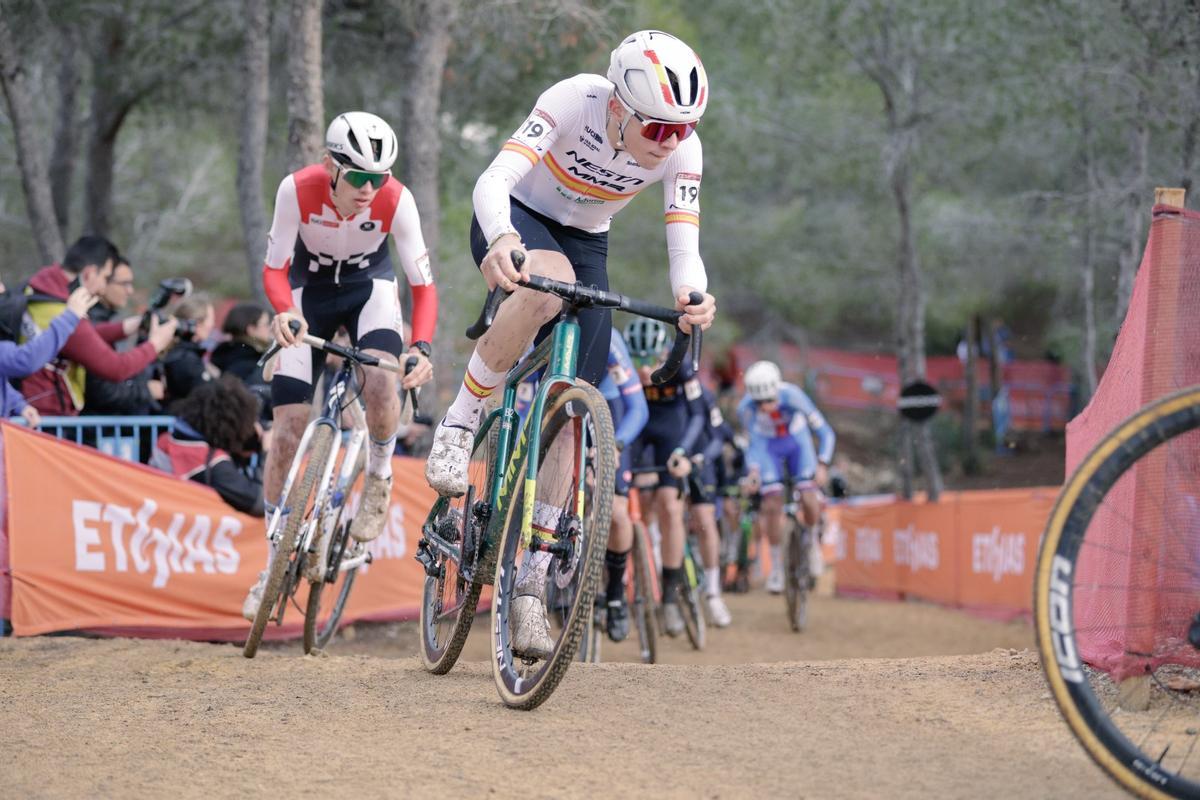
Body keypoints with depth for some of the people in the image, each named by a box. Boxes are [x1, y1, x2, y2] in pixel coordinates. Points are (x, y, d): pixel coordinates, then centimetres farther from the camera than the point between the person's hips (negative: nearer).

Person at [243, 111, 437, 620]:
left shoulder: (396, 200, -28)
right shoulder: (298, 190, -29)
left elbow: (423, 283, -24)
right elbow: (274, 268, -20)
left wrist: (422, 346, -41)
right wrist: (284, 312, -41)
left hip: (370, 287, 0)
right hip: (310, 290, 0)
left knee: (382, 384, -31)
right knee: (289, 424, -6)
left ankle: (379, 475, 1)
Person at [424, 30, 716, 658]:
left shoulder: (683, 152, -22)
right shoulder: (573, 101, -31)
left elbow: (685, 246, -28)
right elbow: (493, 180, -41)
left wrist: (691, 295, -51)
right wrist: (501, 242, -62)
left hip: (585, 247, 4)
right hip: (516, 223, -4)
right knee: (549, 279, -41)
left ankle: (530, 586, -1)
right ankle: (460, 424, -26)